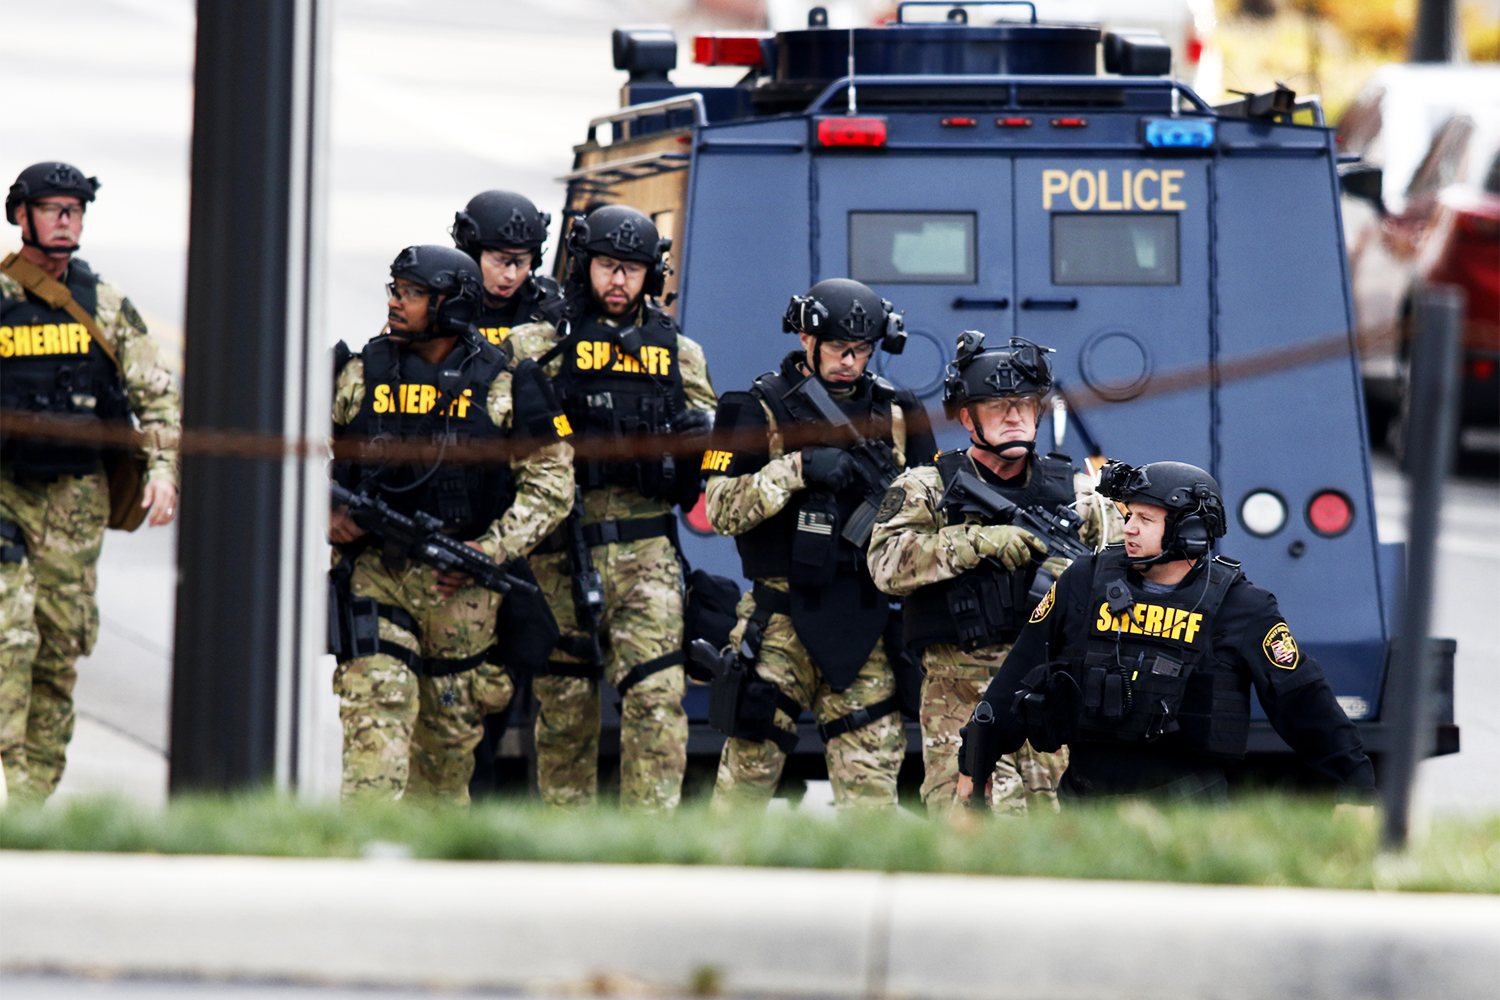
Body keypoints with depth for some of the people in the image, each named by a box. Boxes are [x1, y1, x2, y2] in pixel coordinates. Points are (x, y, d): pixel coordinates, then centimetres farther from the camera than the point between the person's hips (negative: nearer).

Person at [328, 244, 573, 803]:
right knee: (375, 719, -16)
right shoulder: (359, 375, 4)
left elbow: (550, 484, 2)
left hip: (464, 587, 0)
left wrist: (494, 548, -10)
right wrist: (324, 513, -6)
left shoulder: (505, 386, 1)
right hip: (374, 572, 0)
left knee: (451, 735, 12)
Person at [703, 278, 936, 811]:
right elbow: (723, 510, -5)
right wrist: (798, 469, -16)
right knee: (753, 756, -6)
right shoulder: (759, 410, 3)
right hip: (782, 613, -3)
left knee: (872, 761, -2)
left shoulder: (896, 413, 13)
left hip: (867, 621, 3)